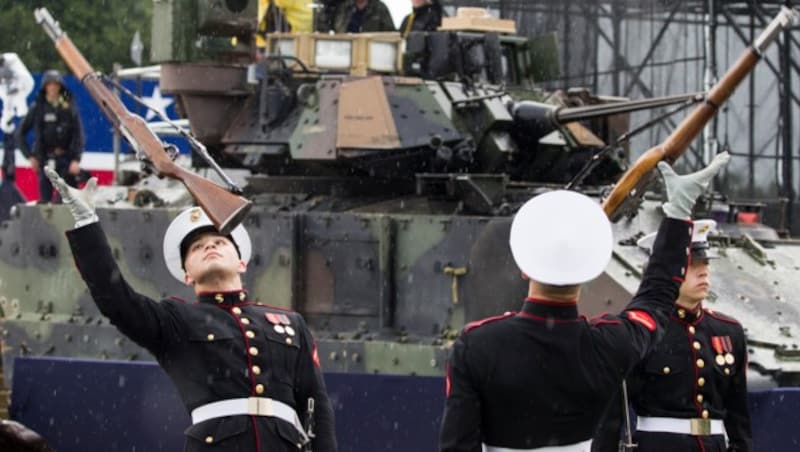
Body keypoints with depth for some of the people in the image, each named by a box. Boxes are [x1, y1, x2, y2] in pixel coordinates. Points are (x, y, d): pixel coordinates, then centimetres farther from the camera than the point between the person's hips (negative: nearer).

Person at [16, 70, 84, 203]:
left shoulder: (69, 107, 2)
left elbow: (78, 135, 0)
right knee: (45, 198, 1)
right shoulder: (38, 108, 4)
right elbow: (21, 133, 10)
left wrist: (76, 160, -10)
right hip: (45, 160, 1)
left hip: (66, 160, -1)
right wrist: (30, 156, 3)